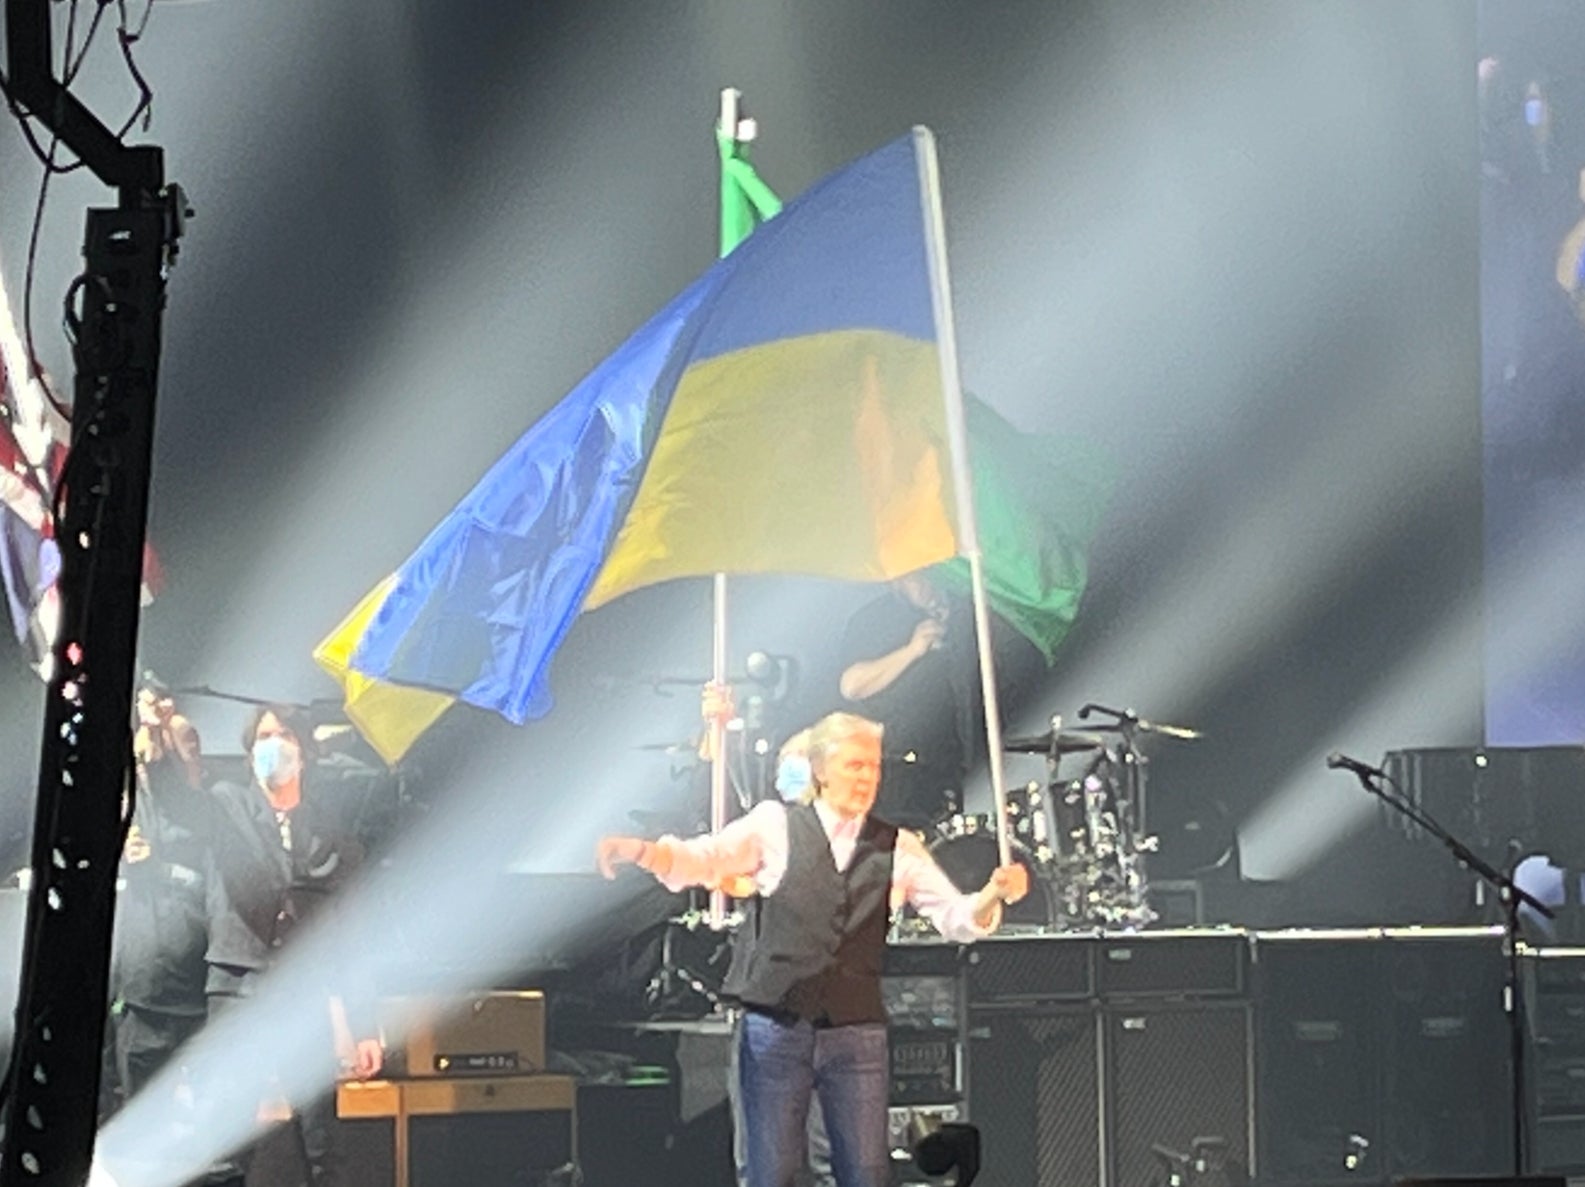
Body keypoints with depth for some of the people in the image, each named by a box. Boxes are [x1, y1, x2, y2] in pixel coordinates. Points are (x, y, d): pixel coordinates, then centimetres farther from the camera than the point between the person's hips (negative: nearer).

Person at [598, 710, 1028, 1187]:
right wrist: (641, 852, -29)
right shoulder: (776, 826, 3)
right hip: (775, 1027, -2)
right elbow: (702, 860, -9)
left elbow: (957, 918, 4)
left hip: (857, 1034, 2)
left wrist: (994, 894, -19)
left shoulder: (896, 848, 8)